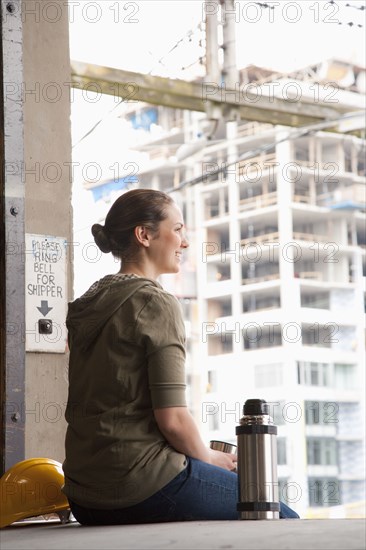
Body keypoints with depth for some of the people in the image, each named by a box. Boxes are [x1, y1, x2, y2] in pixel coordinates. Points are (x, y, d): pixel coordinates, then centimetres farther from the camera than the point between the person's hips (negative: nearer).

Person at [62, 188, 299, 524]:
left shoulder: (88, 304, 13)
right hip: (142, 485, -9)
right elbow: (173, 419, -17)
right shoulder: (156, 303, -11)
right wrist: (209, 457, 3)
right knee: (284, 520, 4)